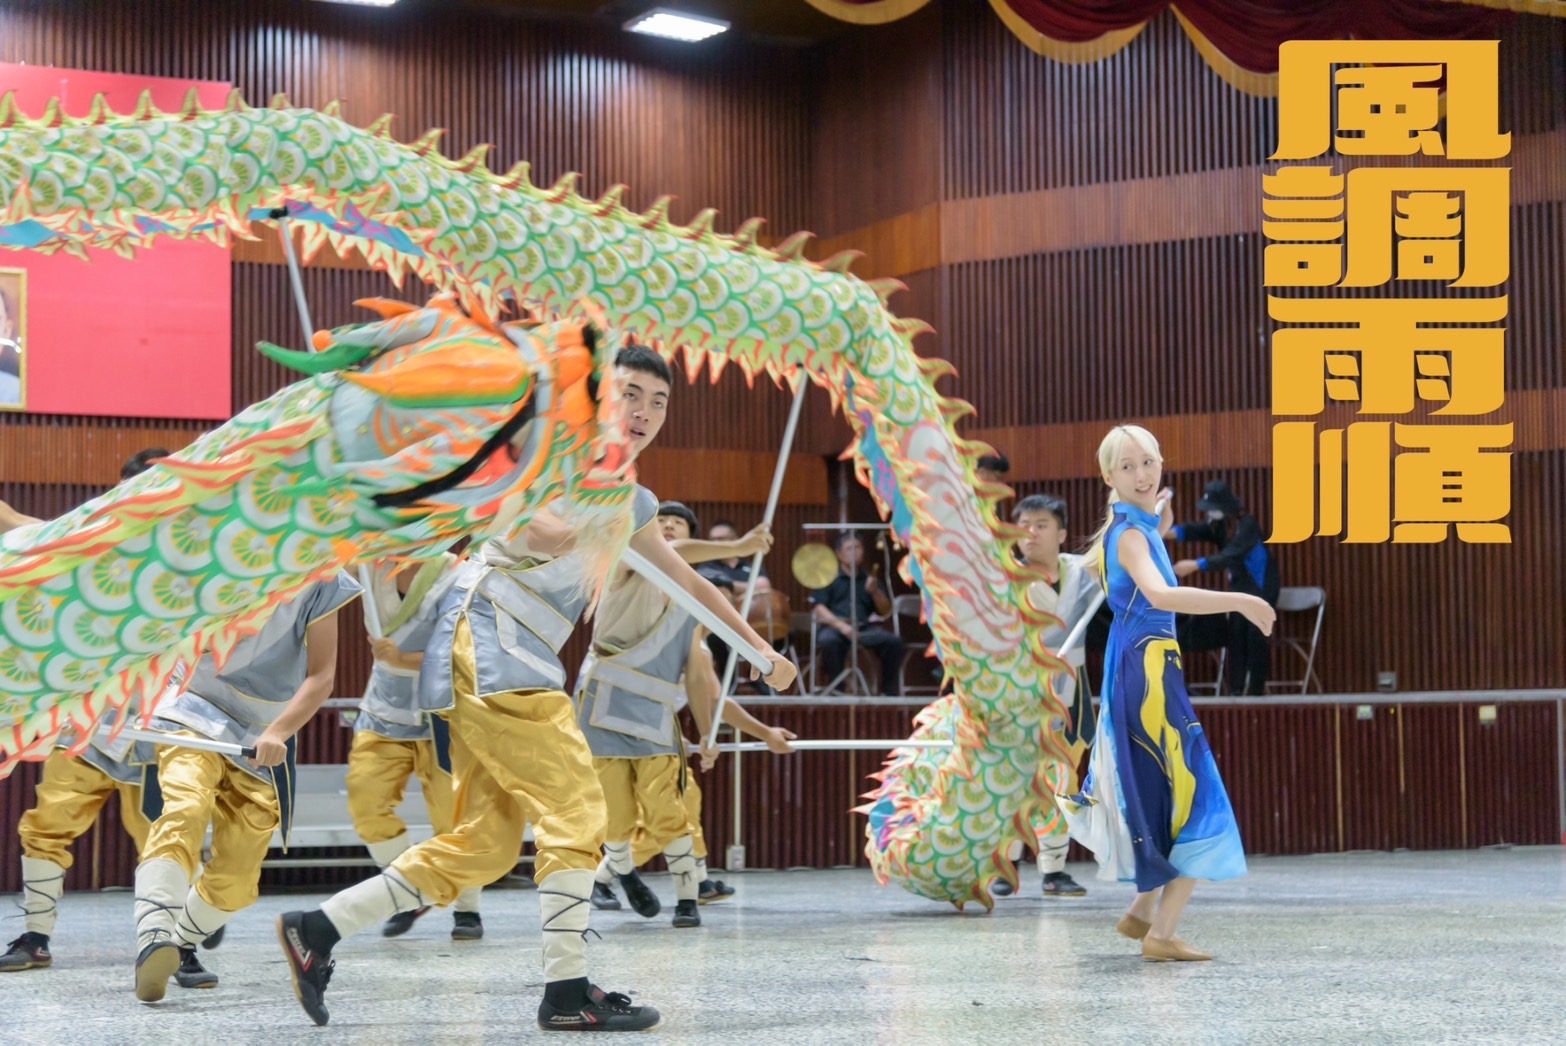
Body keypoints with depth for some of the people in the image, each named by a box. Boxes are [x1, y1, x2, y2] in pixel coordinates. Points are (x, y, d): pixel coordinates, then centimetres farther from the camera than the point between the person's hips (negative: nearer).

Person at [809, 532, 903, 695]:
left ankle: (889, 692, -13)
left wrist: (875, 592, -5)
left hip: (864, 628, 3)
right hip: (833, 626, -3)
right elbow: (818, 609, -3)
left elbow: (886, 612, 15)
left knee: (894, 642, -23)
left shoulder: (868, 579, 20)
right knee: (829, 641, -39)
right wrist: (841, 626, -19)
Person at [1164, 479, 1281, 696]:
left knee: (1256, 635, -9)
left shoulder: (1247, 524, -24)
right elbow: (1195, 530, -20)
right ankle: (1236, 689, 4)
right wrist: (1168, 533, -41)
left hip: (1261, 586, -7)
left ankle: (1257, 690, -3)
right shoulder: (1217, 524, -1)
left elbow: (1230, 556, -36)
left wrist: (1195, 565, -46)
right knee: (1236, 635, 2)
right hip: (1239, 586, 7)